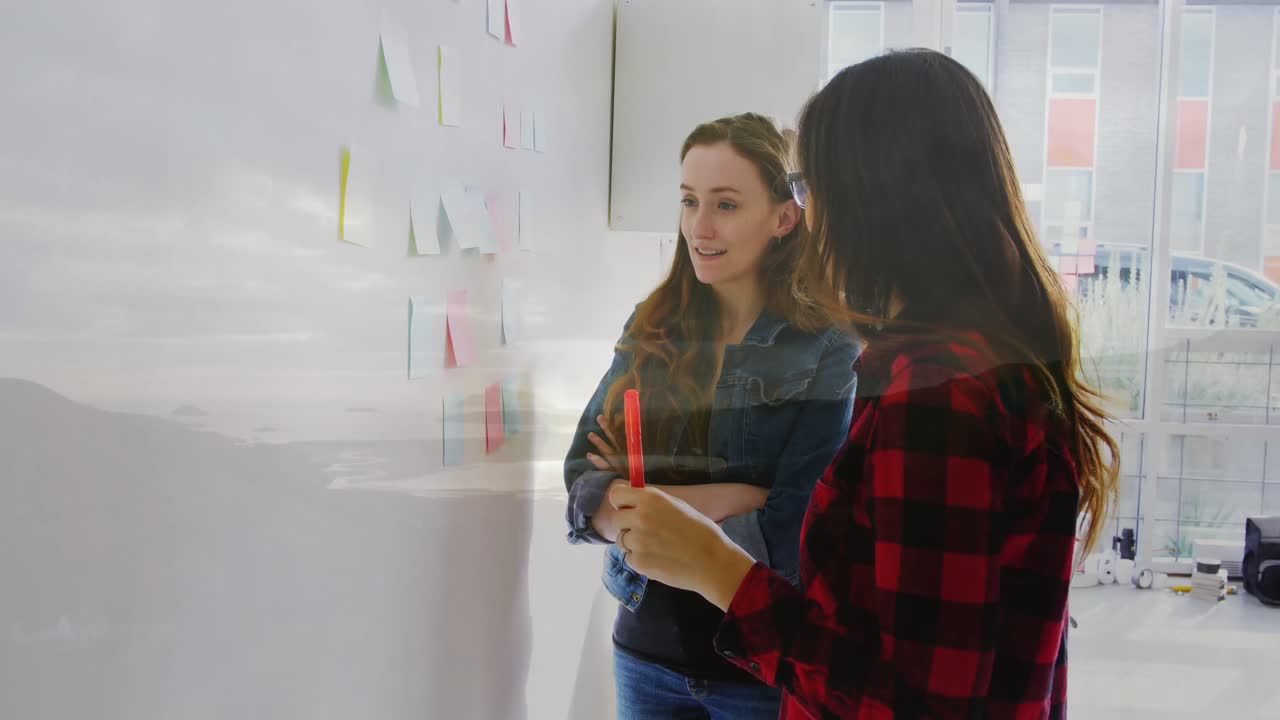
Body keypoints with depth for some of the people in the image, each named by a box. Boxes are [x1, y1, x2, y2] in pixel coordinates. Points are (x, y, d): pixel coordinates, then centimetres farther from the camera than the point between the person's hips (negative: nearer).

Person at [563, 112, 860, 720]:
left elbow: (790, 537, -19)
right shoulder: (651, 329, 0)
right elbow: (581, 487, -6)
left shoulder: (828, 350, -13)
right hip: (647, 647, 4)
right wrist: (731, 498, -20)